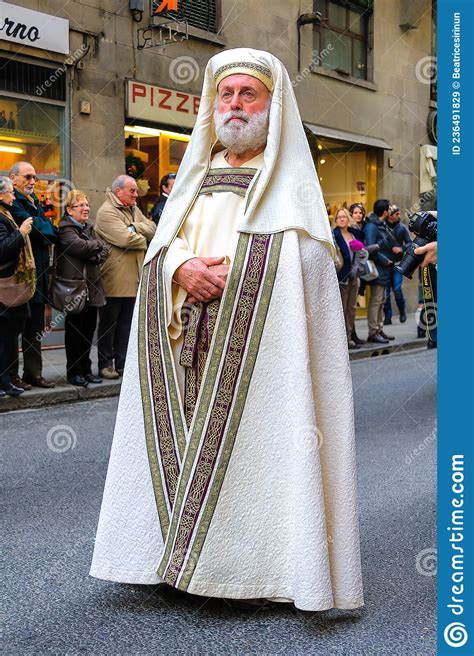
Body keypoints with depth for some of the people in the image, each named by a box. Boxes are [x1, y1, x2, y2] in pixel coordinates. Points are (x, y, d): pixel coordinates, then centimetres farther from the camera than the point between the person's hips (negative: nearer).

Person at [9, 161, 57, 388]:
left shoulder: (33, 200, 18)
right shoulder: (11, 201, -10)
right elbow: (31, 225, -18)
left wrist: (48, 235, -6)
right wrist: (53, 231, -3)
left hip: (37, 272, 9)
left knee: (35, 326, 11)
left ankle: (34, 372, 18)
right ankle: (12, 375, 6)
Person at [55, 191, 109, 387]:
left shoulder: (88, 228, 17)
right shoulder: (65, 229, -7)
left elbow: (104, 251, 7)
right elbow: (82, 246, -21)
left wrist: (94, 255, -13)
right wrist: (97, 245, -3)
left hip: (92, 286, 7)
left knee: (89, 329, 10)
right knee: (74, 330, 1)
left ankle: (86, 369, 20)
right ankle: (74, 372, 9)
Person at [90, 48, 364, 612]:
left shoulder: (290, 179, 4)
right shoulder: (199, 175, 20)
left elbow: (299, 263, -9)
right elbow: (161, 243, 12)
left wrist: (223, 277, -17)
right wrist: (182, 269, -10)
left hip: (257, 342, -5)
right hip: (190, 345, 5)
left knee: (251, 440, -8)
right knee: (188, 441, 4)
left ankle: (257, 557, 2)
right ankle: (184, 552, 13)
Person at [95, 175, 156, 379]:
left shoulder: (134, 210, 15)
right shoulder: (107, 212, -12)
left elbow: (152, 228, 4)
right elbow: (125, 239, -23)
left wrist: (135, 227, -13)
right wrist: (143, 239, -4)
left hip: (133, 278, 8)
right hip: (114, 280, -8)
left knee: (126, 323, 12)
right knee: (109, 323, 3)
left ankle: (122, 363, 20)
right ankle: (105, 364, 11)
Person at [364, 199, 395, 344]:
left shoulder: (382, 225, 14)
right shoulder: (371, 226, -16)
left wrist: (388, 260, 5)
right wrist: (386, 261, -14)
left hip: (384, 268, 10)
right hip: (378, 269, -10)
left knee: (381, 301, 14)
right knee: (375, 301, -6)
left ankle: (379, 330, 21)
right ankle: (373, 333, -2)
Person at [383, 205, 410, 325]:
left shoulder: (402, 227, 3)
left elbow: (409, 243, 8)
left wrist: (402, 249, -11)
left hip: (398, 263, 1)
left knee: (397, 289, -5)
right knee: (386, 291, 3)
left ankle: (402, 311, 21)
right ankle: (387, 317, 13)